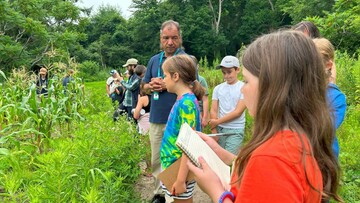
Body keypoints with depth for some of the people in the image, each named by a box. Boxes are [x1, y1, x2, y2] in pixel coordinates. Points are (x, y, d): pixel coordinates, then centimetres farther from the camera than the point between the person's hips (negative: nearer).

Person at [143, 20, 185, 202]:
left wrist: (168, 85, -18)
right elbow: (144, 86, 17)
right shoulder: (154, 60, 10)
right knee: (156, 161, 15)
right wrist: (152, 86, -7)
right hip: (156, 119, 5)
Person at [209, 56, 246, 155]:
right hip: (219, 128, 4)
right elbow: (213, 110, 3)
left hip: (236, 130, -3)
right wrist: (214, 131, -4)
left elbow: (238, 112, -10)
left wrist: (217, 121, -8)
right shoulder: (218, 88, 6)